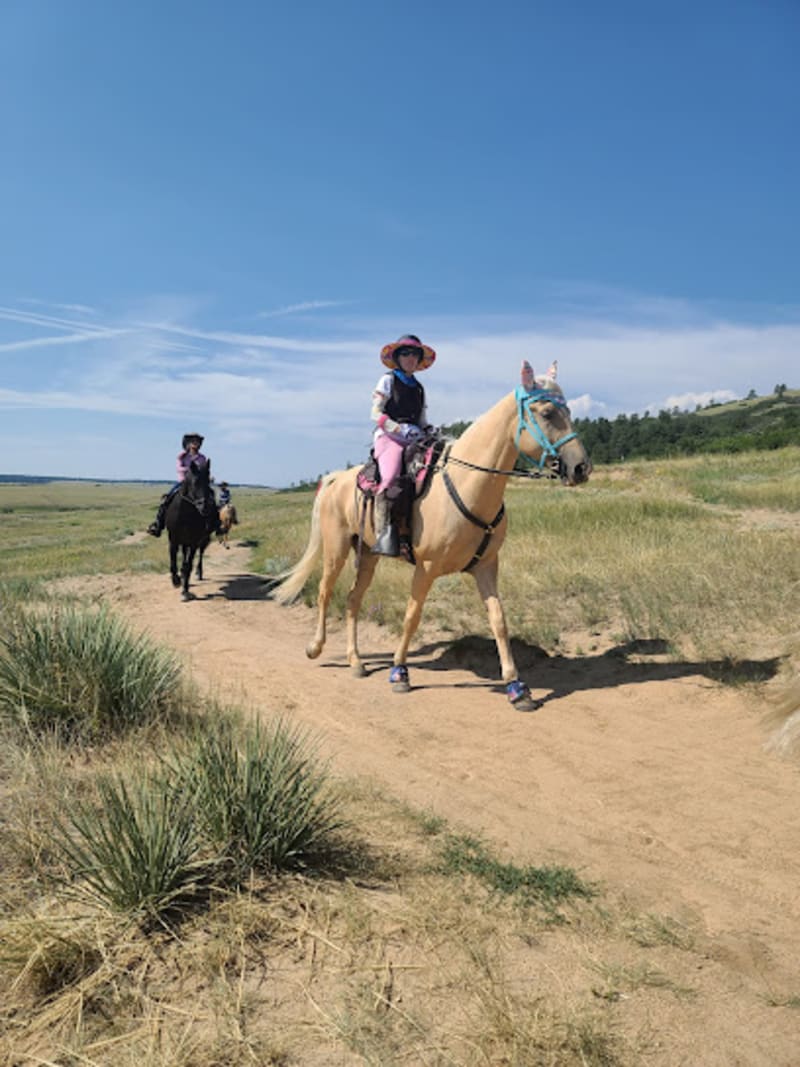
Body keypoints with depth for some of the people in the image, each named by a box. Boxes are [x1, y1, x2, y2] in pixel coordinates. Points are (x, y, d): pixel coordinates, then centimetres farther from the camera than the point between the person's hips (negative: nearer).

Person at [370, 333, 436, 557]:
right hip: (389, 437, -5)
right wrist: (400, 429, -13)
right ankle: (383, 534, -37)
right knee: (390, 476, -33)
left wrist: (429, 431, 3)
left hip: (415, 440, 6)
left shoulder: (419, 388, 25)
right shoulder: (388, 380, 9)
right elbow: (376, 414, -1)